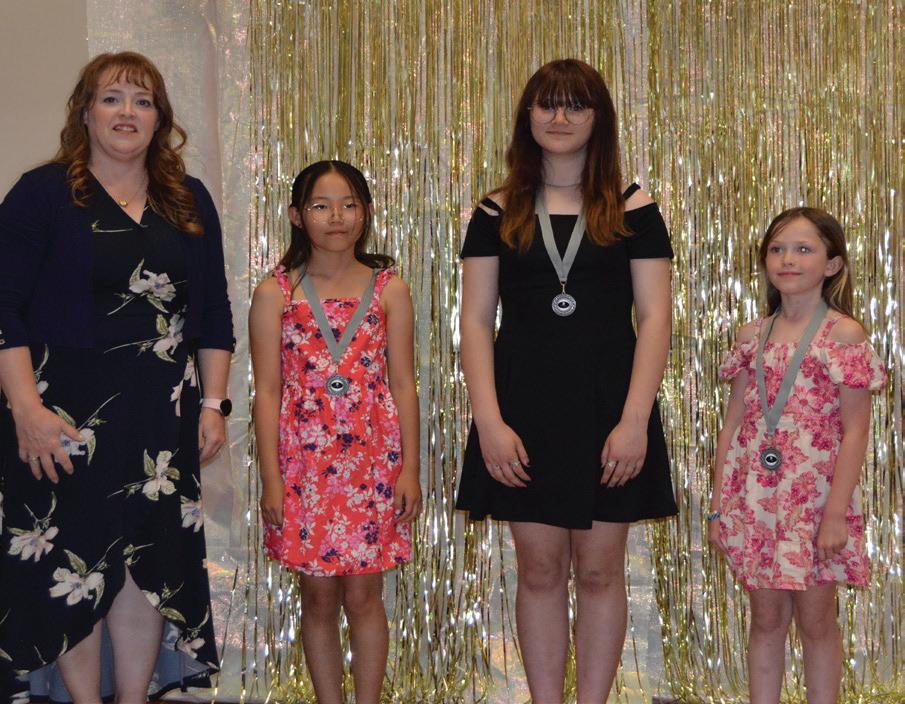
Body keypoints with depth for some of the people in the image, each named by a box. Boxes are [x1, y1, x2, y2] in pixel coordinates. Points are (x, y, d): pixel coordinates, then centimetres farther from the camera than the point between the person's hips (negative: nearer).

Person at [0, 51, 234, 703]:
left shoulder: (190, 202, 12)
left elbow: (214, 313, 14)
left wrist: (213, 403, 7)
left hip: (162, 420, 4)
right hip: (66, 417, -3)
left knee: (149, 564, 5)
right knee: (71, 568, 2)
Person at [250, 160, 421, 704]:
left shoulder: (389, 290, 4)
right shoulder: (275, 294, 2)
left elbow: (403, 384, 3)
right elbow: (267, 392, 0)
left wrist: (410, 468, -2)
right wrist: (271, 479, -4)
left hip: (374, 459, 0)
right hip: (303, 460, 0)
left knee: (363, 594, 3)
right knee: (319, 596, 7)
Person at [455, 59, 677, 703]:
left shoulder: (632, 211, 4)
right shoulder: (498, 214, 7)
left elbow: (655, 316, -1)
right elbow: (477, 320, 3)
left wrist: (635, 419, -11)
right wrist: (490, 422, -8)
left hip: (606, 411, -1)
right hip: (523, 412, 1)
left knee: (599, 571, 4)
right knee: (540, 571, 5)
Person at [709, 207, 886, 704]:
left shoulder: (843, 334, -6)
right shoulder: (753, 336, 7)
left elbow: (855, 432, -9)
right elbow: (733, 424, 9)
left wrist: (836, 513, -14)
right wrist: (718, 506, 6)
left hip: (814, 495, -4)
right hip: (756, 497, 4)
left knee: (815, 620, 6)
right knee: (766, 617, 11)